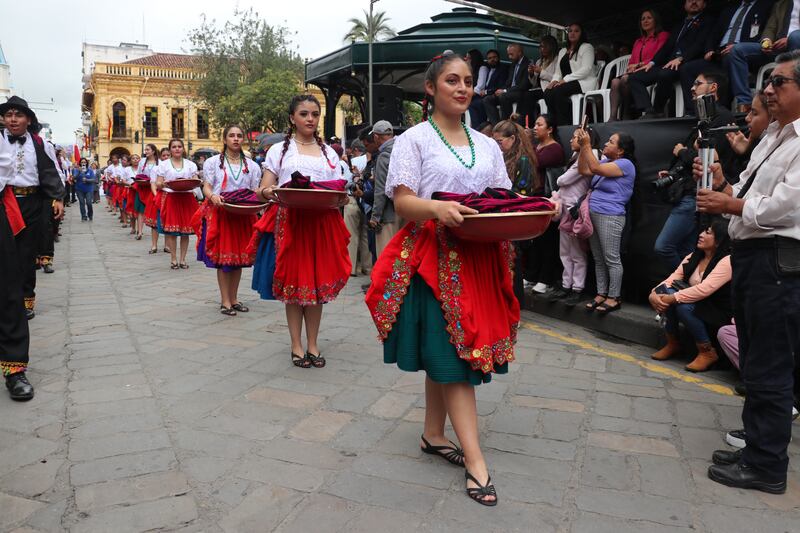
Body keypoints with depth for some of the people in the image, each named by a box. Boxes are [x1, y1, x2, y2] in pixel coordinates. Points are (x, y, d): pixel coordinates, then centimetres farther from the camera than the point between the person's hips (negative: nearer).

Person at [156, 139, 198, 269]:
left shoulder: (191, 164, 12)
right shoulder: (163, 164, 8)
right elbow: (157, 184, 5)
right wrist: (163, 184, -17)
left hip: (187, 199, 2)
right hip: (170, 199, -1)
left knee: (186, 230, 2)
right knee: (171, 230, -5)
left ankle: (183, 259, 11)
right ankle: (173, 259, 6)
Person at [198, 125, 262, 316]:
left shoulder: (252, 165, 11)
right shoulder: (213, 162, 4)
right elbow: (206, 187, -1)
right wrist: (213, 196, -23)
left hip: (243, 215, 3)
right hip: (219, 213, -3)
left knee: (239, 257, 7)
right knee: (221, 257, -3)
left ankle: (234, 298, 18)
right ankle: (225, 301, 4)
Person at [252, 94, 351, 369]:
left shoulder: (329, 152, 16)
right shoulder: (279, 150, 8)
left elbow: (340, 190, 12)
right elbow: (264, 189, 3)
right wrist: (269, 192, -20)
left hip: (322, 222, 2)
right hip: (290, 221, -2)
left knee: (318, 281, 4)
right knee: (293, 282, 0)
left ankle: (313, 344, 15)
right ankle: (297, 346, 11)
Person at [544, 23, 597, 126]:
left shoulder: (587, 47, 5)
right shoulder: (562, 51, 26)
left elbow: (586, 70, -10)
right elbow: (558, 72, 20)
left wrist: (565, 79, -18)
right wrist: (555, 80, -6)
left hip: (584, 82, -6)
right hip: (566, 84, 6)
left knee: (558, 91, -33)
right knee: (547, 92, -25)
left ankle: (564, 124, -29)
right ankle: (556, 124, -25)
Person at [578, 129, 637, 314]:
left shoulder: (625, 164, -10)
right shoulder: (606, 161, 16)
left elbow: (595, 168, -19)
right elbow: (583, 171, 14)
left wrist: (587, 145, -14)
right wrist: (582, 147, 6)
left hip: (610, 217, -9)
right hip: (593, 215, 9)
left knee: (611, 259, -4)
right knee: (598, 259, 11)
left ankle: (614, 298, 3)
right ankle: (601, 294, 19)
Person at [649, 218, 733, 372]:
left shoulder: (727, 261, -18)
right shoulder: (693, 257, 5)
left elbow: (703, 290, -31)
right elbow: (672, 279, -3)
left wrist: (670, 299, -32)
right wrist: (654, 294, -22)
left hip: (719, 317, -7)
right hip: (697, 307, 7)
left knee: (683, 306, -33)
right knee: (666, 291, -18)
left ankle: (707, 352, -12)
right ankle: (672, 343, -4)